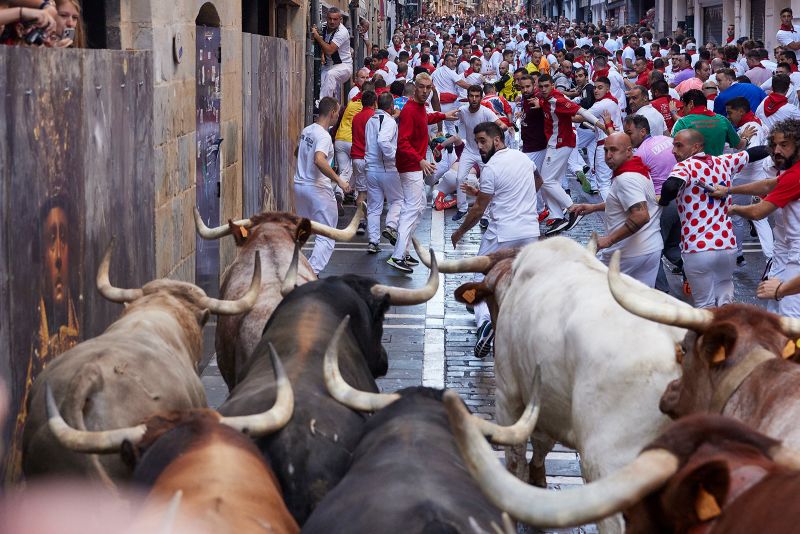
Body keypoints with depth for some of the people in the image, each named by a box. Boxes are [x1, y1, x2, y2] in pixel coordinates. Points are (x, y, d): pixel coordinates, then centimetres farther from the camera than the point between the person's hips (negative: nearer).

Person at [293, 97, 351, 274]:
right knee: (326, 236, 0)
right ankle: (313, 272, -9)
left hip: (299, 185, 8)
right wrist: (338, 180, -32)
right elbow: (319, 160, -35)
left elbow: (297, 153, 24)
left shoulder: (306, 131, 8)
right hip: (318, 189, -8)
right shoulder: (324, 136, -18)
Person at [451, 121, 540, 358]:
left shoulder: (491, 168, -13)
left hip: (502, 234, -6)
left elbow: (479, 210, -9)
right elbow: (538, 181, 31)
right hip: (530, 230, 6)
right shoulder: (523, 157, 9)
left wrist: (459, 232, 7)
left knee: (482, 279, 2)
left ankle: (485, 320, -21)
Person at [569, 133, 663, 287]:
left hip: (628, 254, -9)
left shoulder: (626, 179, -20)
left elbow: (641, 216, -31)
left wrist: (609, 240, -27)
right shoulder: (639, 169, 12)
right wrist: (594, 207, 23)